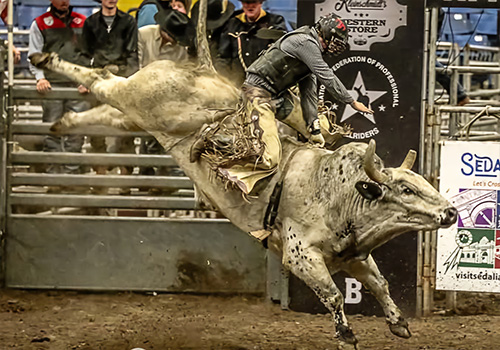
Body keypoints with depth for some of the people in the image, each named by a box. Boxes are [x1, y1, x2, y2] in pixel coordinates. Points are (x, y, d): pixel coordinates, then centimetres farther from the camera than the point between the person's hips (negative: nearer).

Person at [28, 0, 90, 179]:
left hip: (77, 83, 1)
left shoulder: (82, 22, 14)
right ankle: (53, 172, 0)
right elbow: (34, 56, 6)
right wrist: (40, 77, -10)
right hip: (52, 84, -1)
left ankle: (72, 170, 0)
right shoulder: (40, 24, 9)